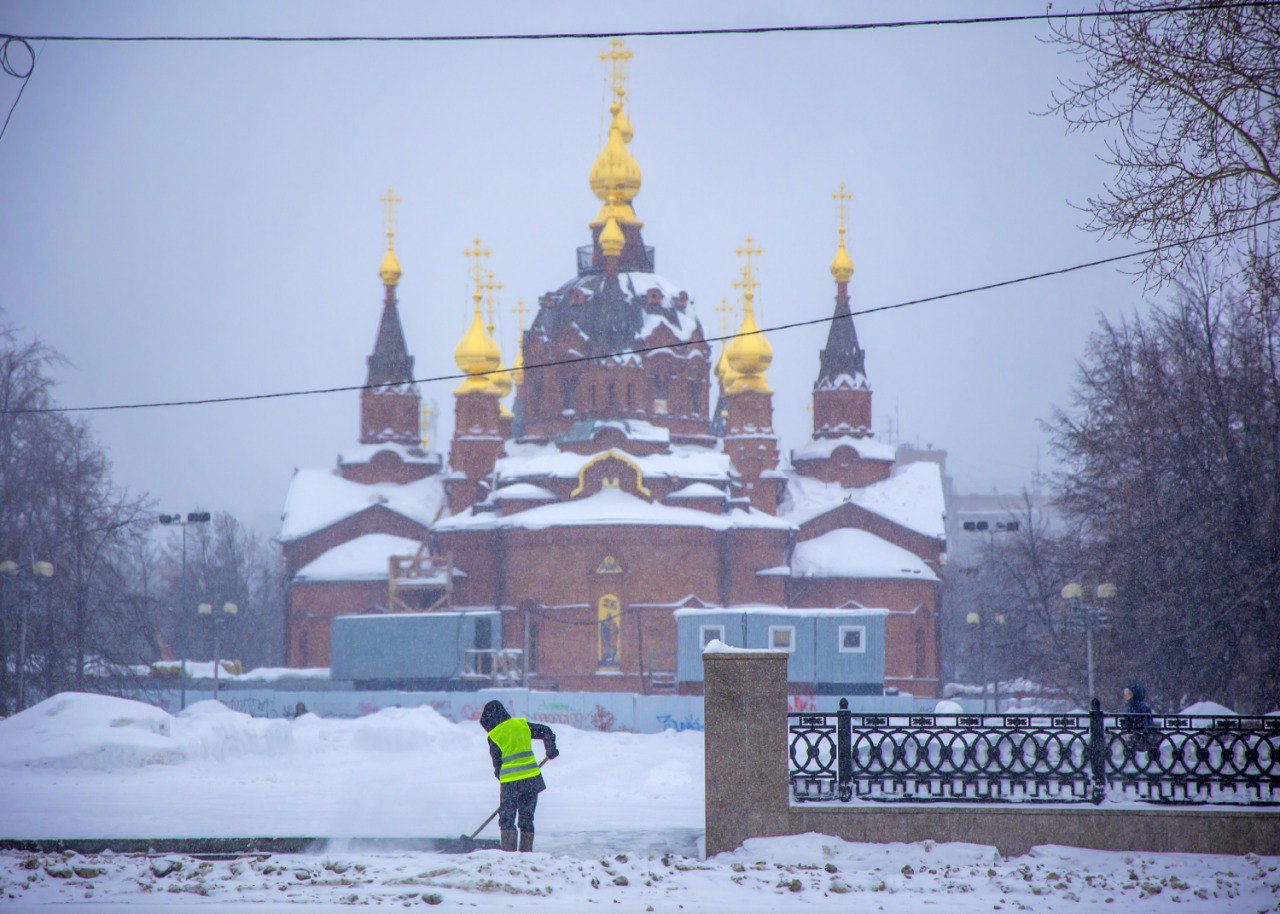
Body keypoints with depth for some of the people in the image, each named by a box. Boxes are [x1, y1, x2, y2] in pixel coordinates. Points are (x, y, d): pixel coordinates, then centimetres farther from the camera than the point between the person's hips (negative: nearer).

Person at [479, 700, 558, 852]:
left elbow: (497, 762, 1)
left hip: (510, 783, -4)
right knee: (527, 818, 14)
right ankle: (526, 852, 12)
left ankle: (509, 851, -5)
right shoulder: (522, 725, 5)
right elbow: (546, 731, 10)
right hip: (532, 780, 4)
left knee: (506, 819, 6)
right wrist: (551, 750, 25)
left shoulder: (494, 736, -5)